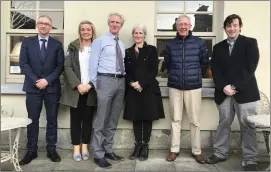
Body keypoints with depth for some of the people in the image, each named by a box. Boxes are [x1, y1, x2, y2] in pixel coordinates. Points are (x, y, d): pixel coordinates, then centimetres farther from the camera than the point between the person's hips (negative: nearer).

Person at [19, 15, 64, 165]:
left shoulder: (57, 44, 7)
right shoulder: (27, 42, 8)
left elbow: (60, 66, 0)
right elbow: (23, 63, 0)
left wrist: (47, 80, -13)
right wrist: (36, 81, -12)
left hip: (52, 88, 0)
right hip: (33, 87, 0)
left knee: (52, 120, 6)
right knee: (32, 120, 5)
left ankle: (51, 150, 16)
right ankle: (31, 151, 16)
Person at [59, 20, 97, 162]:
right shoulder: (73, 47, 6)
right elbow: (67, 66, -2)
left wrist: (90, 84, -13)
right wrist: (78, 84, -13)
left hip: (91, 90, 0)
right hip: (75, 89, 0)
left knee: (88, 118, 7)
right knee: (75, 118, 4)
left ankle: (85, 147, 18)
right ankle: (76, 147, 15)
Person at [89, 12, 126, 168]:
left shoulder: (122, 44, 17)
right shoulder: (100, 41, 0)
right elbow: (93, 64, -5)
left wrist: (125, 80, 7)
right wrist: (94, 85, -10)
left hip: (121, 82, 6)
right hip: (106, 81, -6)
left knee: (114, 120, 12)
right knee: (101, 120, -2)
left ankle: (108, 150, 25)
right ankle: (99, 154, 8)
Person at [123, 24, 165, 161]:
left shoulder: (151, 50, 3)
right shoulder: (128, 52, 13)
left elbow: (154, 71, -6)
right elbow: (126, 71, 7)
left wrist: (141, 83, -15)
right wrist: (132, 83, -11)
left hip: (148, 89, -2)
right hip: (133, 90, 3)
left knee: (147, 118, 2)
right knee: (136, 118, 5)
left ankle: (145, 147, 13)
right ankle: (138, 146, 16)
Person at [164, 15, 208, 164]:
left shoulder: (200, 43, 0)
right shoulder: (170, 44, 4)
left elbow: (204, 63, 9)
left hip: (194, 86, -1)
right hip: (174, 86, 1)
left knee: (194, 120, 4)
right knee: (175, 119, 7)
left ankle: (197, 151, 16)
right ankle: (174, 149, 17)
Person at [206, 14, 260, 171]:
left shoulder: (250, 43, 3)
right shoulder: (218, 47, 13)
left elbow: (250, 67, -7)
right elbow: (215, 70, 4)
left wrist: (235, 86, -14)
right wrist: (224, 87, -12)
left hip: (245, 91, -3)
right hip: (224, 92, 3)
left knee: (248, 126, 1)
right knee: (223, 124, 11)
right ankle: (220, 153, 22)